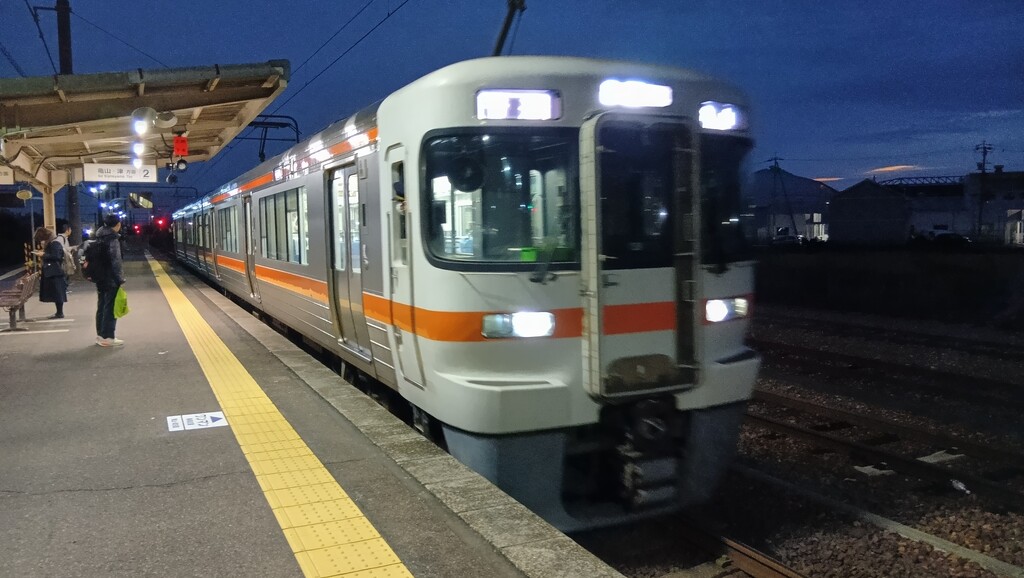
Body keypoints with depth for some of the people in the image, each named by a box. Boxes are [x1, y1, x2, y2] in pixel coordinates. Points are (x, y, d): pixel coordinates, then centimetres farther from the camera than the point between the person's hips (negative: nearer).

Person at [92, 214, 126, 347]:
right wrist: (120, 279, -16)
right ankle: (107, 337, -2)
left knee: (102, 306, 14)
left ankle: (100, 335, 20)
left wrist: (95, 275, 18)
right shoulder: (112, 239, -15)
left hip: (100, 278, 9)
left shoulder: (99, 238, 11)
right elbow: (115, 261, -19)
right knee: (110, 307, -4)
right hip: (111, 279, -9)